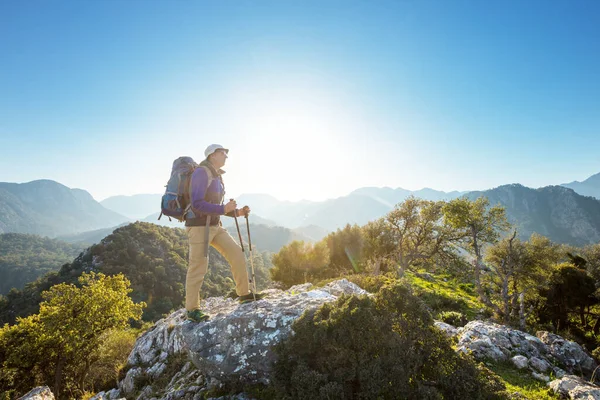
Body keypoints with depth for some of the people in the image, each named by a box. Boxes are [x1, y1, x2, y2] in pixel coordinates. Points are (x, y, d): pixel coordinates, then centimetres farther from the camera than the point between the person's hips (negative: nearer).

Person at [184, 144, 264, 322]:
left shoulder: (217, 176, 15)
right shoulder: (201, 172, -14)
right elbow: (197, 204, -23)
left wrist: (237, 212, 7)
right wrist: (224, 209, -27)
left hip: (215, 226, 9)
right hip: (199, 226, -8)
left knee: (236, 253, 3)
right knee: (199, 267, -4)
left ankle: (244, 293, 15)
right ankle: (192, 309, 12)